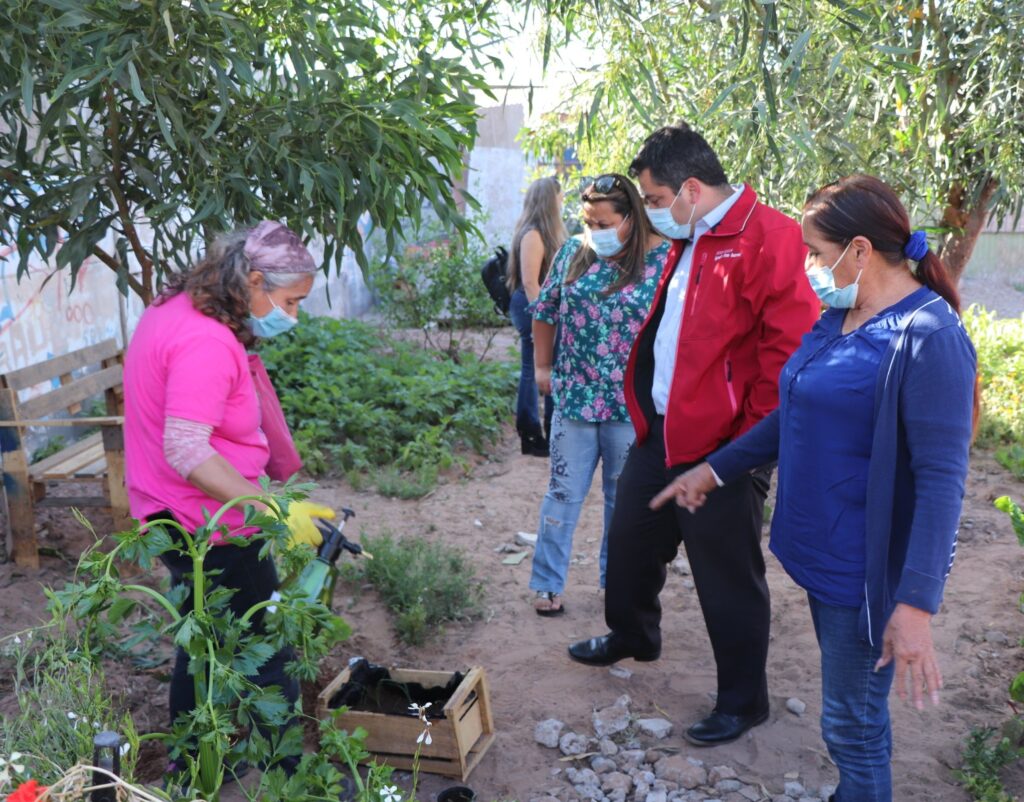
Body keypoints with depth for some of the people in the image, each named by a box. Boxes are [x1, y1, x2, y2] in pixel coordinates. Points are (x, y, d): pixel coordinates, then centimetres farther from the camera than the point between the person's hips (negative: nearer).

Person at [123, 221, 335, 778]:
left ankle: (190, 770, 39)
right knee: (268, 655, 3)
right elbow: (186, 451, -33)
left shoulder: (173, 308, 5)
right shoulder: (207, 344, -27)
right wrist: (274, 510, -34)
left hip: (170, 517, 10)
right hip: (209, 529, -10)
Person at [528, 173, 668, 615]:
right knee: (564, 493, 8)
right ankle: (547, 583, 19)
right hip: (574, 397, 2)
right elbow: (544, 311, 11)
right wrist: (543, 366, 9)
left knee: (623, 497, 13)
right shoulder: (573, 253, 0)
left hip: (632, 405, -1)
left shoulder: (662, 260, -8)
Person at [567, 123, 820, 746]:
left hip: (721, 448, -9)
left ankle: (743, 701, 24)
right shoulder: (687, 243, 13)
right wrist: (646, 409, 17)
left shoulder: (767, 237, -17)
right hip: (661, 433, 9)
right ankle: (632, 637, 47)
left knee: (729, 577, 5)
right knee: (631, 539, 22)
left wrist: (752, 443, -18)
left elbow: (791, 348, -22)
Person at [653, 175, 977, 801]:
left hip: (871, 569, -8)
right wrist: (716, 469, 20)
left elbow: (943, 479, -24)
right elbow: (797, 417, 19)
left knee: (852, 724, 7)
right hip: (824, 553, 8)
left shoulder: (928, 338, -21)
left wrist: (917, 604, -28)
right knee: (855, 711, 23)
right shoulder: (840, 319, 7)